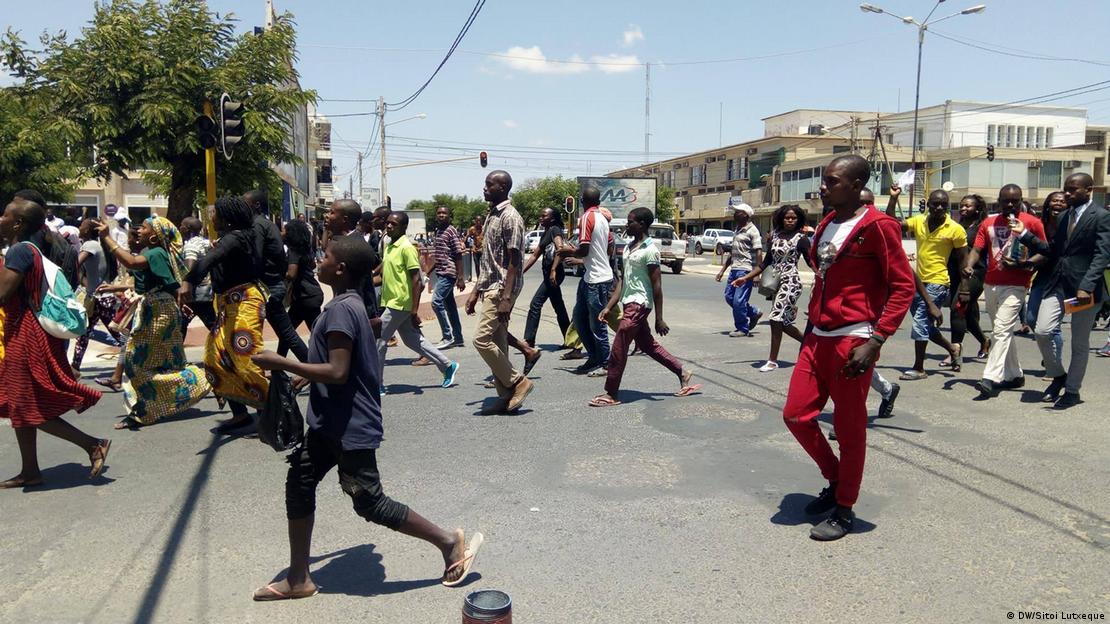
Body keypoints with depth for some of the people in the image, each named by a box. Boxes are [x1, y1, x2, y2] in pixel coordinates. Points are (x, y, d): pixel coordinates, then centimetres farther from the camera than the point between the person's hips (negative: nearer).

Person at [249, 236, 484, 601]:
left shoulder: (341, 309, -21)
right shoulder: (350, 304, 10)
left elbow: (337, 372, -28)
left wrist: (281, 363, -22)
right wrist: (300, 375, 21)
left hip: (350, 426, -10)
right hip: (332, 422, 10)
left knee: (370, 503, -2)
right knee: (299, 483, 12)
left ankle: (450, 542, 11)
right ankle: (298, 579, 22)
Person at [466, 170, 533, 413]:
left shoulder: (510, 217, -12)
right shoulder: (492, 216, 16)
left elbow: (514, 261, -17)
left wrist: (506, 297, -22)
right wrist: (476, 291, 17)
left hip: (501, 289, -10)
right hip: (490, 288, 10)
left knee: (482, 339, -14)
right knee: (497, 343, 9)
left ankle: (518, 382, -2)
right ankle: (506, 395, 15)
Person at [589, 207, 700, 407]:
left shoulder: (649, 249, -14)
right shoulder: (629, 246, 12)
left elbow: (656, 285, -15)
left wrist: (659, 319, -16)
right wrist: (608, 307, 9)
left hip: (639, 304, -9)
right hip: (630, 303, 9)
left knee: (618, 349, -6)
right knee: (647, 344, 18)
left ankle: (611, 394, 3)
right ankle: (682, 373, 30)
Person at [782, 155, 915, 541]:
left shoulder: (877, 227, -9)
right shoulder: (826, 227, 14)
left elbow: (903, 287, -12)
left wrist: (876, 341, -19)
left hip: (853, 341, -8)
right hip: (818, 339, 8)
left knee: (849, 428, 3)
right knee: (796, 414, 8)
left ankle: (844, 510, 19)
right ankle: (836, 481, 30)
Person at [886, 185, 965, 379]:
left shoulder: (956, 230, -9)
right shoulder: (918, 221, 2)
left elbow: (963, 260, -4)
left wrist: (963, 287, -7)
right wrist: (893, 199, -13)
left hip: (937, 283, -6)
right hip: (919, 281, 6)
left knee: (921, 323, -10)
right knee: (925, 324, 17)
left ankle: (918, 368, 1)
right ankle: (952, 350, 40)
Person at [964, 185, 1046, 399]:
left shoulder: (1031, 222, -1)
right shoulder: (989, 223, 10)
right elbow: (977, 249, 2)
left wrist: (1024, 264, -17)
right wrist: (969, 266, -18)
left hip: (1015, 286, -6)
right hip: (991, 284, 6)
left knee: (1002, 330, -16)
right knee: (1003, 332, 15)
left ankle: (991, 379, -21)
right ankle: (1014, 375, 30)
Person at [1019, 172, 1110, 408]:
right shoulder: (1064, 216, 15)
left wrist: (1086, 286, -26)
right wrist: (1025, 235, 6)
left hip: (1085, 288, -5)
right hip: (1058, 284, 5)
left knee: (1079, 343, 6)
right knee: (1042, 332, -6)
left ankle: (1072, 390, 20)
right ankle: (1058, 375, 18)